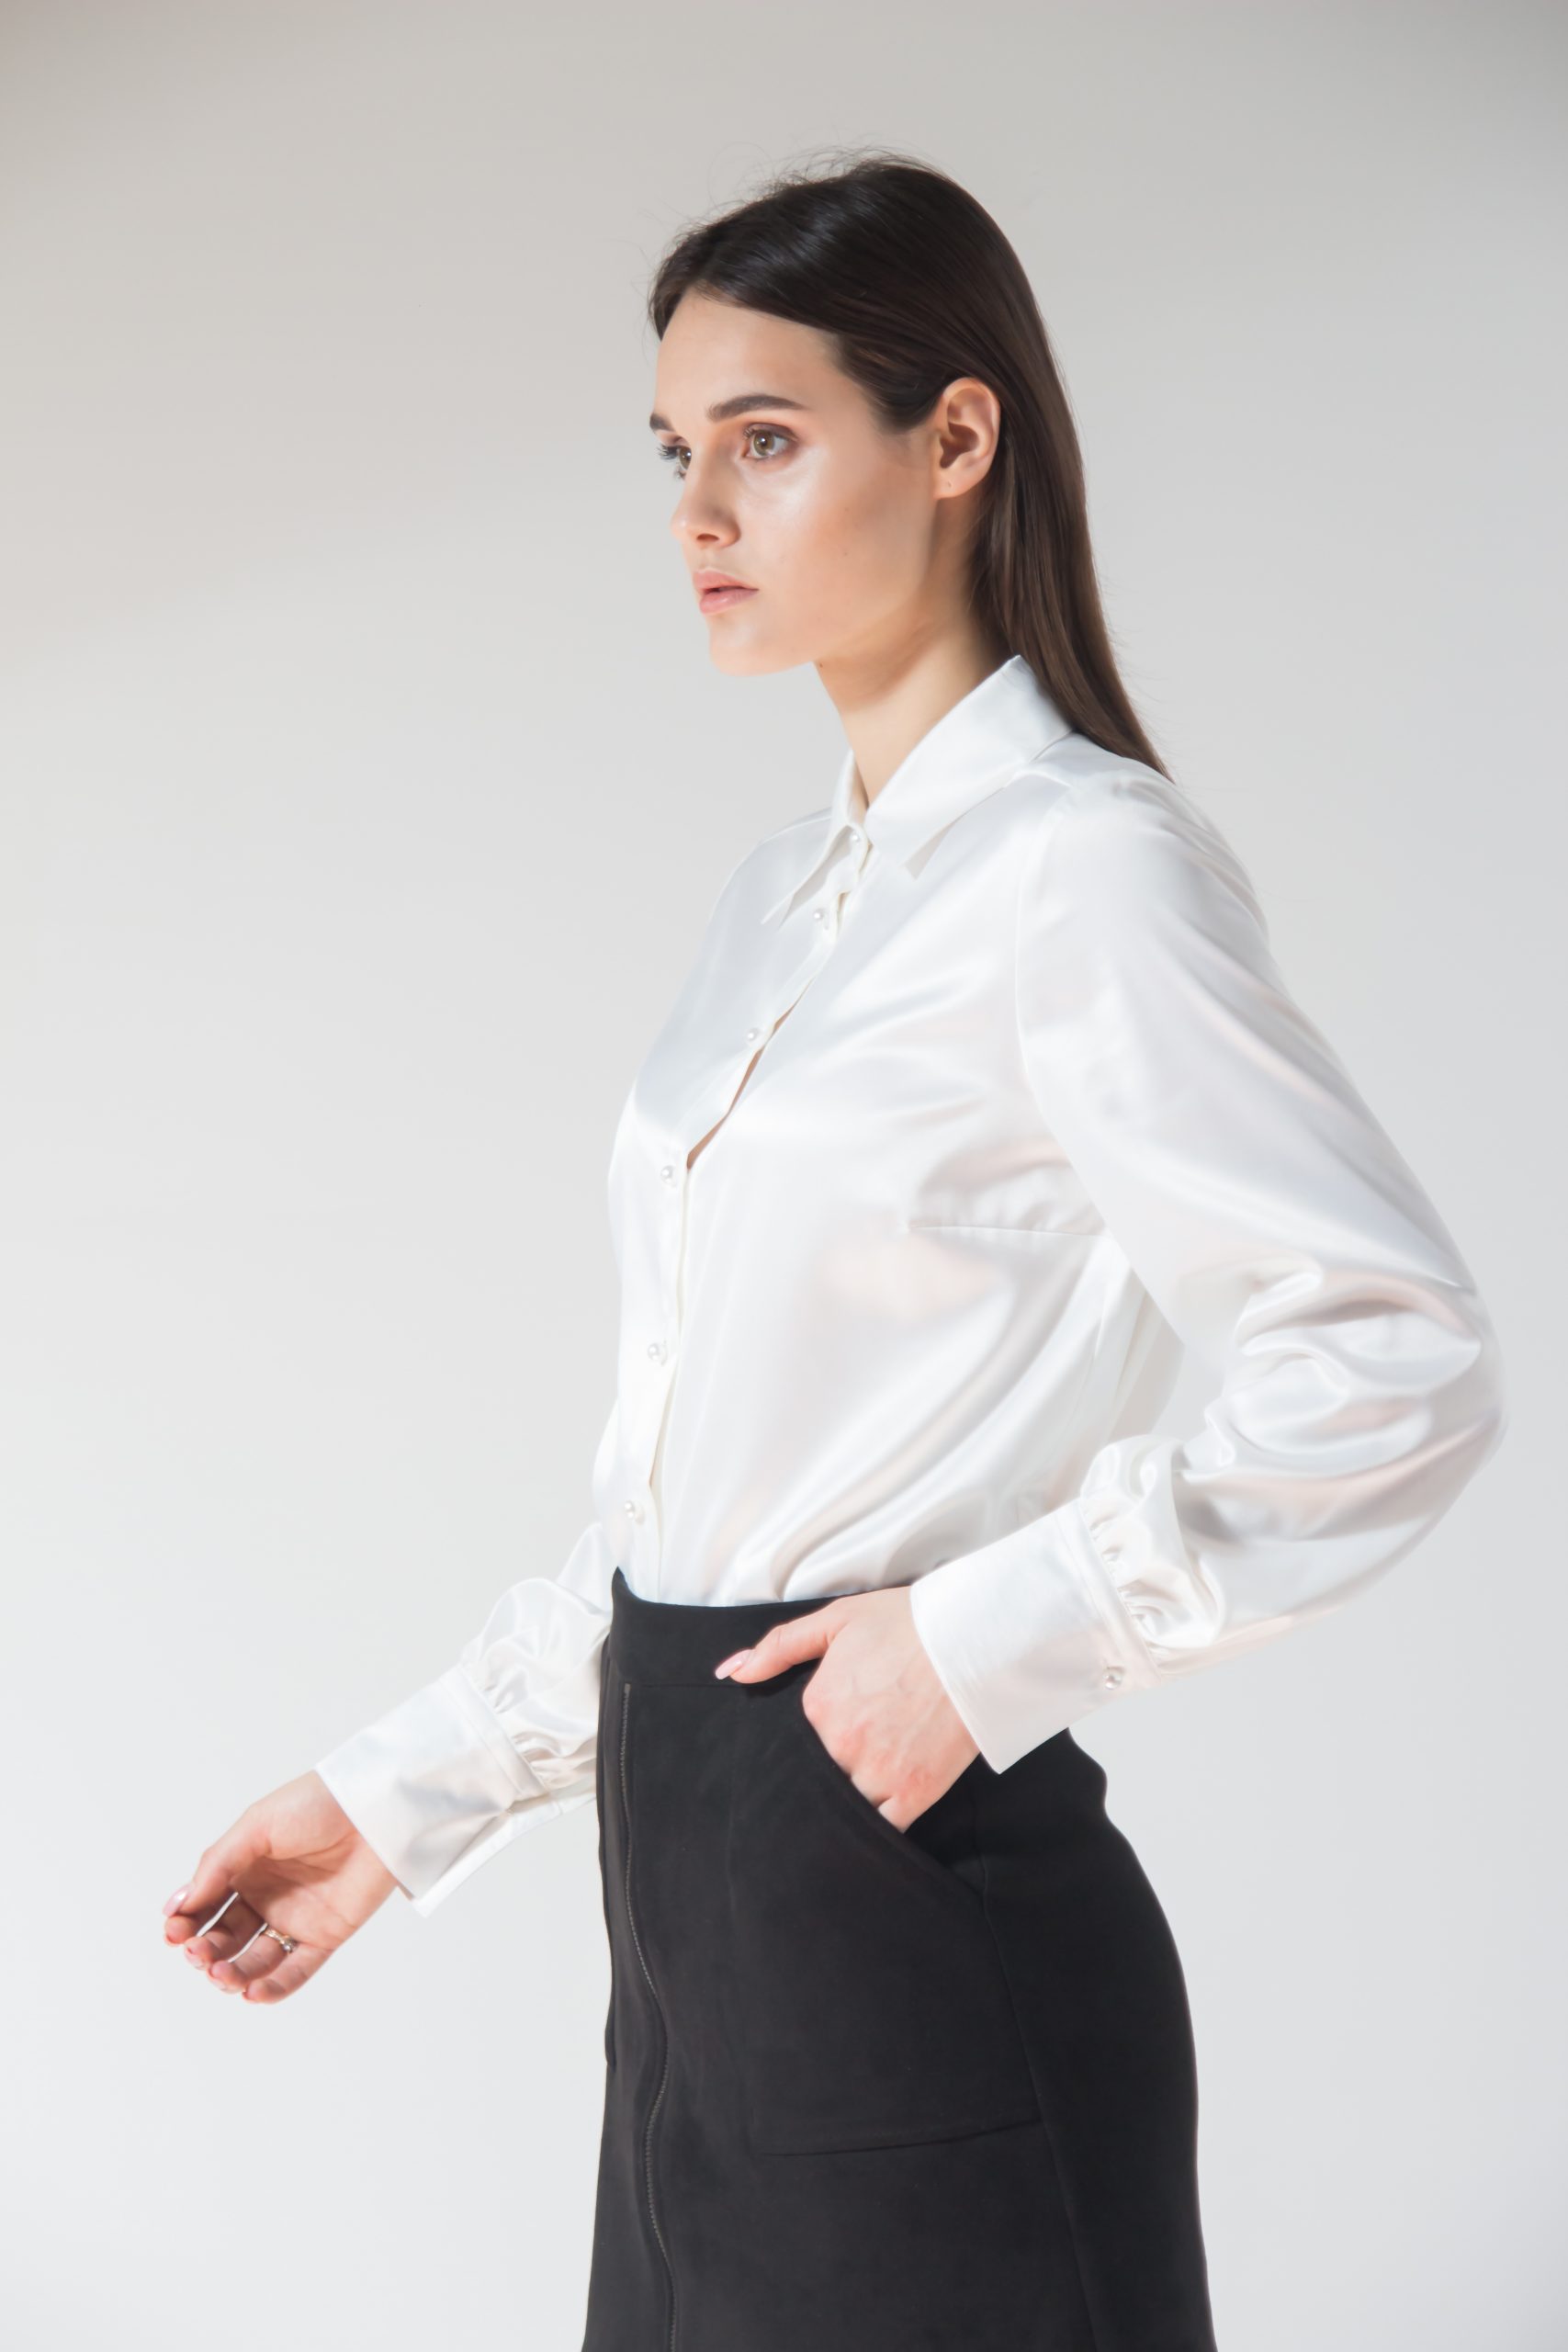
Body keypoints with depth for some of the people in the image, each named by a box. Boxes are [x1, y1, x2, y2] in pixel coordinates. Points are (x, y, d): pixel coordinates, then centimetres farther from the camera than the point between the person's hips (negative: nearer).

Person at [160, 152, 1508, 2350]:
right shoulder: (786, 893, 12)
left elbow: (1406, 1368, -19)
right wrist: (407, 1794, 15)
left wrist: (990, 1637, -18)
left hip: (915, 1890, -8)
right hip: (703, 1881, 8)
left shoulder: (1085, 867, -13)